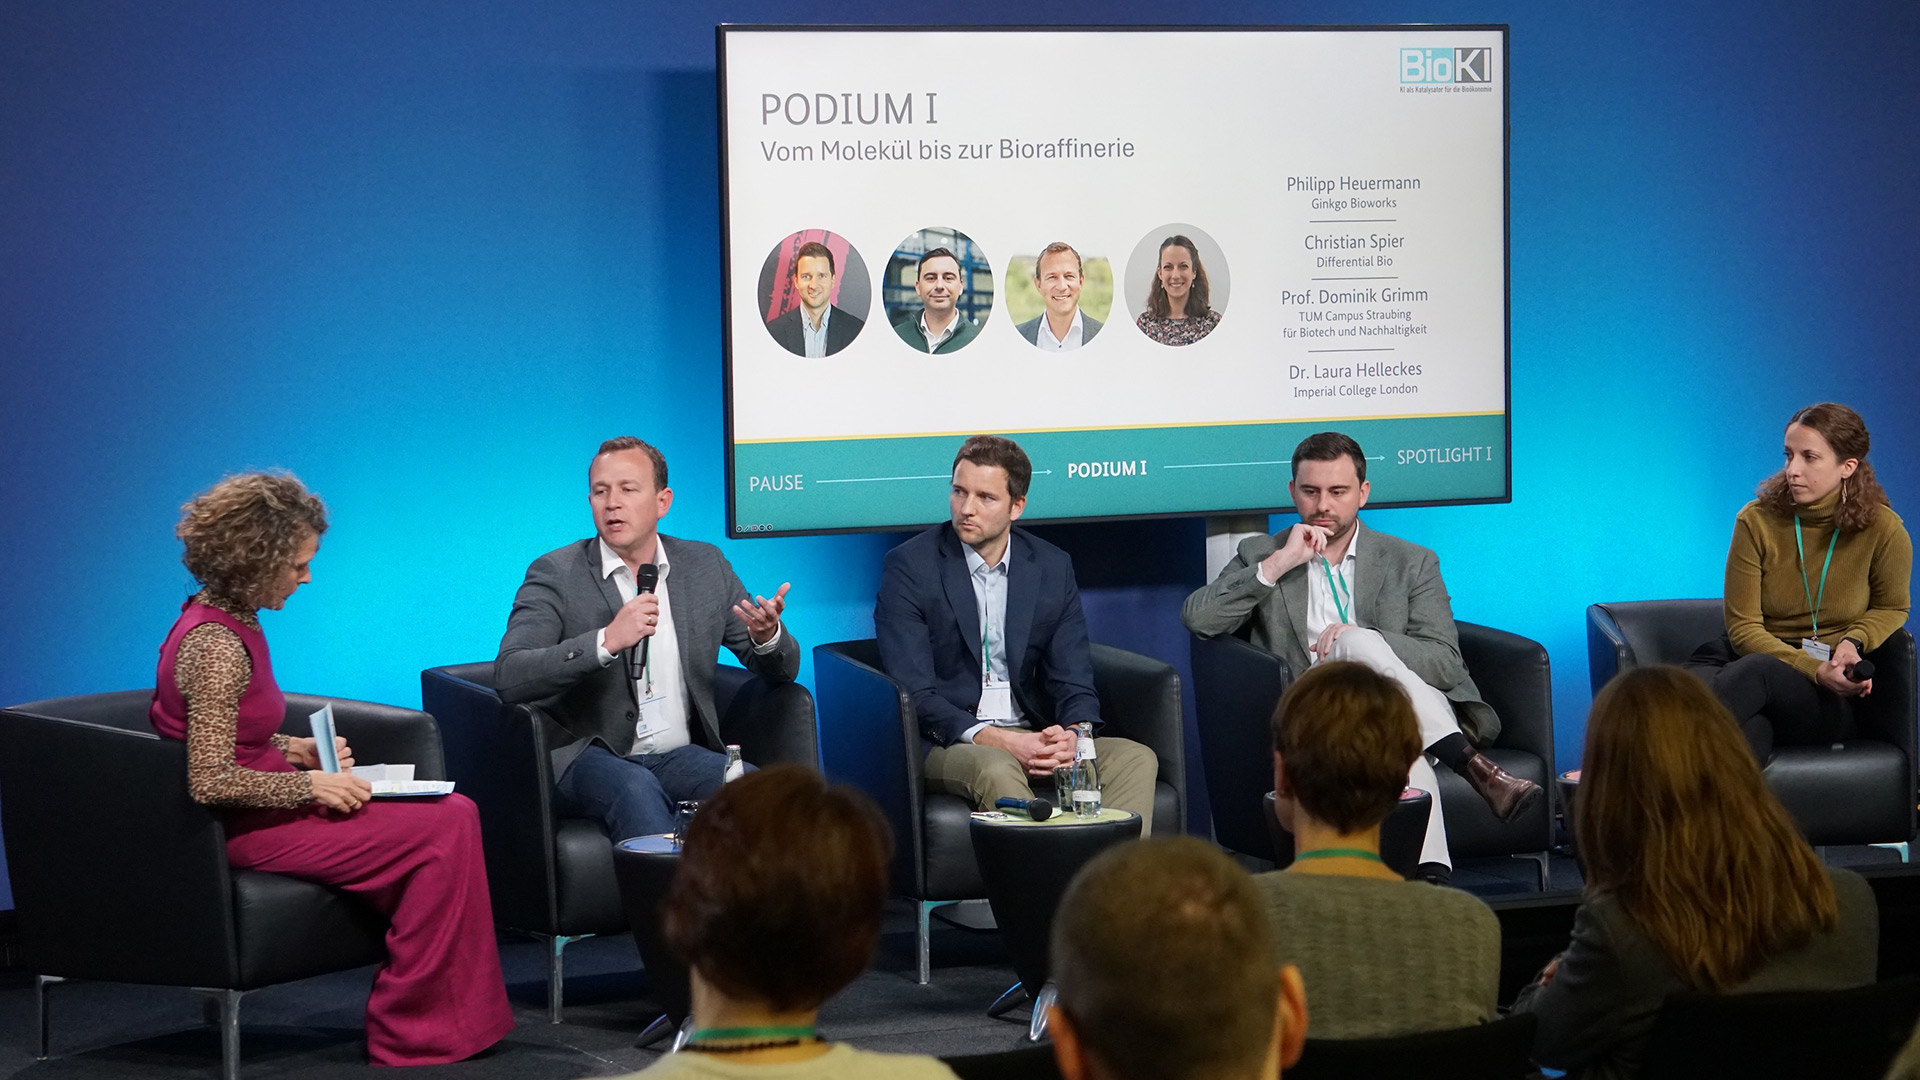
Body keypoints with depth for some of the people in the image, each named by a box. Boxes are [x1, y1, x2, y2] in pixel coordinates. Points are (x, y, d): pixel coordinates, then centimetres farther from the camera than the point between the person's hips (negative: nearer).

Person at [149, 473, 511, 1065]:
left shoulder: (225, 620, 10)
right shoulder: (217, 645, -22)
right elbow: (211, 781, -26)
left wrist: (296, 749, 9)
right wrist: (309, 784, -16)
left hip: (265, 808, 10)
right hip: (246, 829, -10)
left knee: (453, 812, 0)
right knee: (445, 827, -15)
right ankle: (415, 1033, -4)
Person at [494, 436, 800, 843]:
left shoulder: (705, 565, 11)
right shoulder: (555, 575, -1)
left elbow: (780, 670, 14)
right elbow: (509, 678, -15)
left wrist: (767, 635, -12)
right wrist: (606, 640, -26)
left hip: (680, 755, 3)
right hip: (589, 758, -3)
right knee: (635, 789, -36)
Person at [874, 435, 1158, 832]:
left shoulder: (1053, 567, 8)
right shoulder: (910, 565, -4)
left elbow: (1073, 682, 8)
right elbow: (914, 693, -10)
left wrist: (1074, 734, -17)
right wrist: (995, 740, -23)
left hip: (1034, 739, 4)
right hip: (948, 743, -4)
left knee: (1136, 760, -20)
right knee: (996, 769, -37)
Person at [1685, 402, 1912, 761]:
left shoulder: (1882, 529, -3)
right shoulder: (1757, 520, -1)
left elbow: (1892, 607, 17)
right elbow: (1743, 626, -1)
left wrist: (1853, 641, -6)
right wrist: (1813, 669, -16)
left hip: (1831, 704, -2)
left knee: (1757, 671, -39)